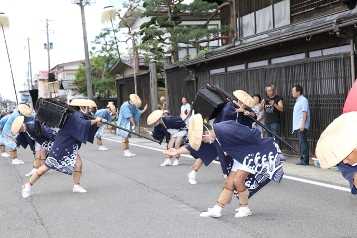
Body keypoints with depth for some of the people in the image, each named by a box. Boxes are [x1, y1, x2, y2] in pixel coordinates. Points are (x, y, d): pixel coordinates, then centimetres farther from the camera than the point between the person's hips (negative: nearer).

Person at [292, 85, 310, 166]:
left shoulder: (303, 100, -8)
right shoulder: (298, 101, 21)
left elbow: (305, 112, -16)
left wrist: (303, 124, -23)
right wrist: (294, 127, 21)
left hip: (301, 126, -10)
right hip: (297, 126, 10)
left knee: (303, 142, -11)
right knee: (301, 143, 11)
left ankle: (305, 160, -12)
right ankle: (302, 159, 15)